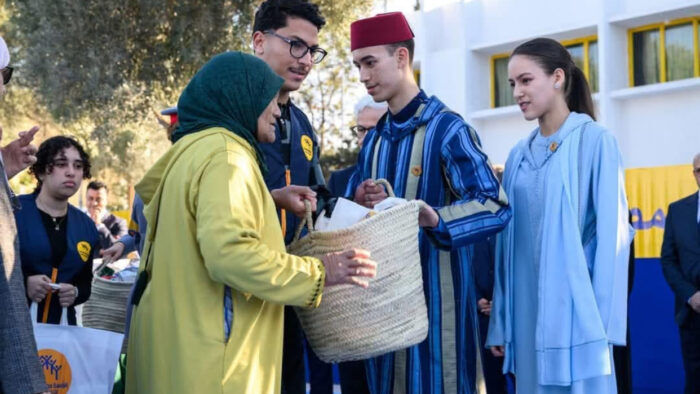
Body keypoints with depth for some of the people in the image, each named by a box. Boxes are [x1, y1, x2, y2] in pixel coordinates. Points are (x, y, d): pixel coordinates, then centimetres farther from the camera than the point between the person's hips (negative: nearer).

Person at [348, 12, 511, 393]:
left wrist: (433, 218, -35)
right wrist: (359, 202, -5)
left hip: (434, 295, -7)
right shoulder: (373, 140, 13)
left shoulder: (447, 128, -10)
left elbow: (495, 207, -19)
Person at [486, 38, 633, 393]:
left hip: (574, 308, -5)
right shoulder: (519, 154, 11)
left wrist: (602, 320, -13)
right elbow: (508, 238, 11)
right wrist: (500, 321, 8)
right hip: (526, 310, 5)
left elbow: (610, 233, -9)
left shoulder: (594, 141, -5)